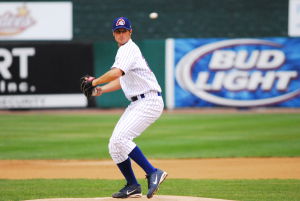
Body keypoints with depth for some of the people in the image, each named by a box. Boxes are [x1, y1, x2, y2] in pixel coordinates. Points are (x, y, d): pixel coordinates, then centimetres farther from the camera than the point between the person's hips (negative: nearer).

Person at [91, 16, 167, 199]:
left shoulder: (129, 49, -12)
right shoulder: (124, 50, 20)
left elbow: (116, 73, -29)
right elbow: (123, 80, 27)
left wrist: (95, 82, -16)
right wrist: (101, 90, 13)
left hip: (149, 101, -10)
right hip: (137, 104, 10)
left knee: (120, 138, -23)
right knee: (115, 145, 6)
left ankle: (153, 173, -21)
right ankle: (133, 186, 14)